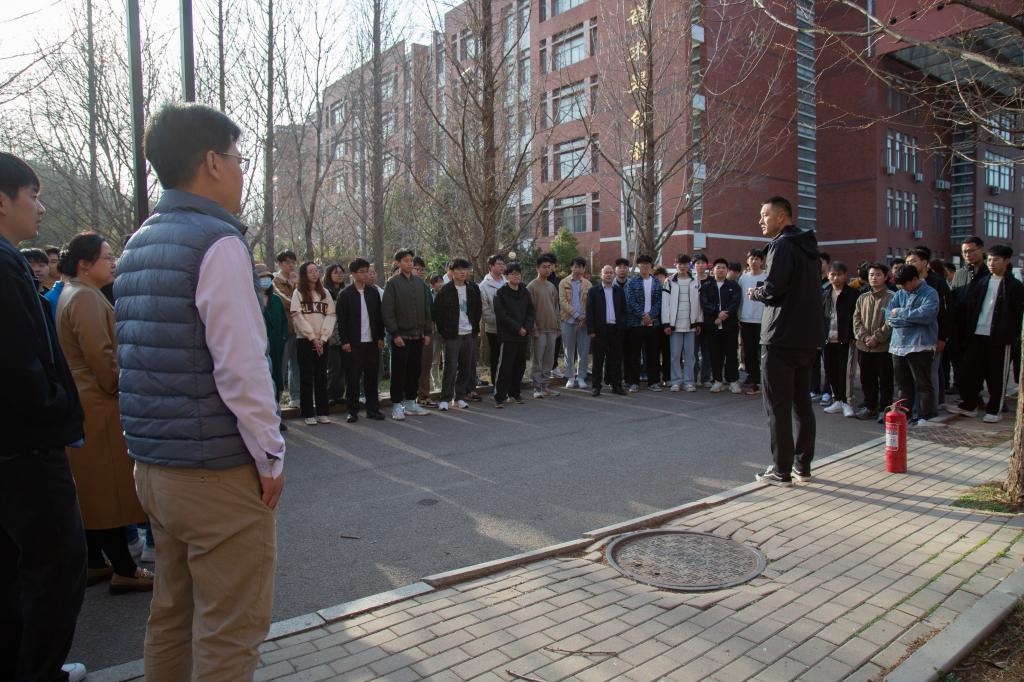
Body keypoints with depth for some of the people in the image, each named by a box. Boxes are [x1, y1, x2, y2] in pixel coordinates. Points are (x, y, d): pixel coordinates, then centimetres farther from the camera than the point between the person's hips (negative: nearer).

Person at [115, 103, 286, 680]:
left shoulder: (139, 245, 12)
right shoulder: (218, 242, -15)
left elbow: (136, 357, 15)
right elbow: (241, 367, -21)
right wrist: (271, 458, -11)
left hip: (154, 464, 9)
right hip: (219, 472, -9)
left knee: (171, 614, 21)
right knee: (229, 634, 4)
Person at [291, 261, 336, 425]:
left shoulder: (325, 293, 11)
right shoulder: (298, 293, 2)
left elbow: (331, 315, 4)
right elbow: (297, 317, -6)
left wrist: (323, 337, -8)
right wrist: (312, 337, -11)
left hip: (322, 341, 3)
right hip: (305, 340, -3)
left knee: (321, 377, 5)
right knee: (306, 377, -1)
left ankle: (323, 412, 10)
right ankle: (308, 413, 3)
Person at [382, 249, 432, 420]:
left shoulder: (419, 282, 11)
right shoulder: (393, 282, -6)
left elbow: (426, 309, 14)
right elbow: (387, 311, -10)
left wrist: (427, 332, 9)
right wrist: (395, 334, -15)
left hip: (417, 336, 5)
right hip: (401, 336, -5)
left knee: (414, 371, 11)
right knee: (399, 372, 1)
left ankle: (410, 403, 23)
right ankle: (397, 405, 9)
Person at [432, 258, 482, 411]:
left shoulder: (472, 290, 10)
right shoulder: (446, 290, -4)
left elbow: (478, 310, 21)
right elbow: (435, 311, -3)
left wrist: (475, 328, 13)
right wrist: (443, 331, -3)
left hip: (469, 334, 5)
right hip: (452, 335, -5)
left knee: (466, 368, 7)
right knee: (451, 367, -8)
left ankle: (460, 397, 17)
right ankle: (445, 399, -1)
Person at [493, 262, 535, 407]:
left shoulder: (525, 293, 12)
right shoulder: (500, 294, -4)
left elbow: (531, 313, 11)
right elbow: (502, 315, -11)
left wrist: (526, 328, -6)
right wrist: (518, 328, -13)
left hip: (523, 336, 5)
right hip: (508, 336, -5)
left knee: (520, 366, 11)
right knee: (505, 367, -7)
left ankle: (515, 392, 25)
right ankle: (500, 396, -2)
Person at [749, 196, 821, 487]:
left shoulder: (782, 245, -12)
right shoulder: (806, 246, 17)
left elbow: (772, 288, -22)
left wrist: (755, 292, -2)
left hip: (781, 338, -9)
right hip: (807, 337, 9)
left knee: (778, 407, -2)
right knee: (802, 403, 14)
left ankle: (781, 471, 3)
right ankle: (803, 466, 22)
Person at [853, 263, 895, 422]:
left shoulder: (891, 297, -6)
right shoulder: (862, 298, 12)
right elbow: (857, 320, 7)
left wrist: (876, 338, -15)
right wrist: (865, 337, -7)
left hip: (883, 347, -5)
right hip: (864, 347, 5)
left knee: (885, 381, 3)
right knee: (867, 380, 13)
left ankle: (884, 409, 12)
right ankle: (870, 407, 24)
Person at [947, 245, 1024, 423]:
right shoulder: (980, 281, 9)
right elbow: (967, 307, 9)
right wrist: (965, 332, 3)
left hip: (999, 337, -4)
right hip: (976, 335, 4)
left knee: (997, 375, 4)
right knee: (969, 371, 7)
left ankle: (994, 409, 15)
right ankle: (969, 405, 19)